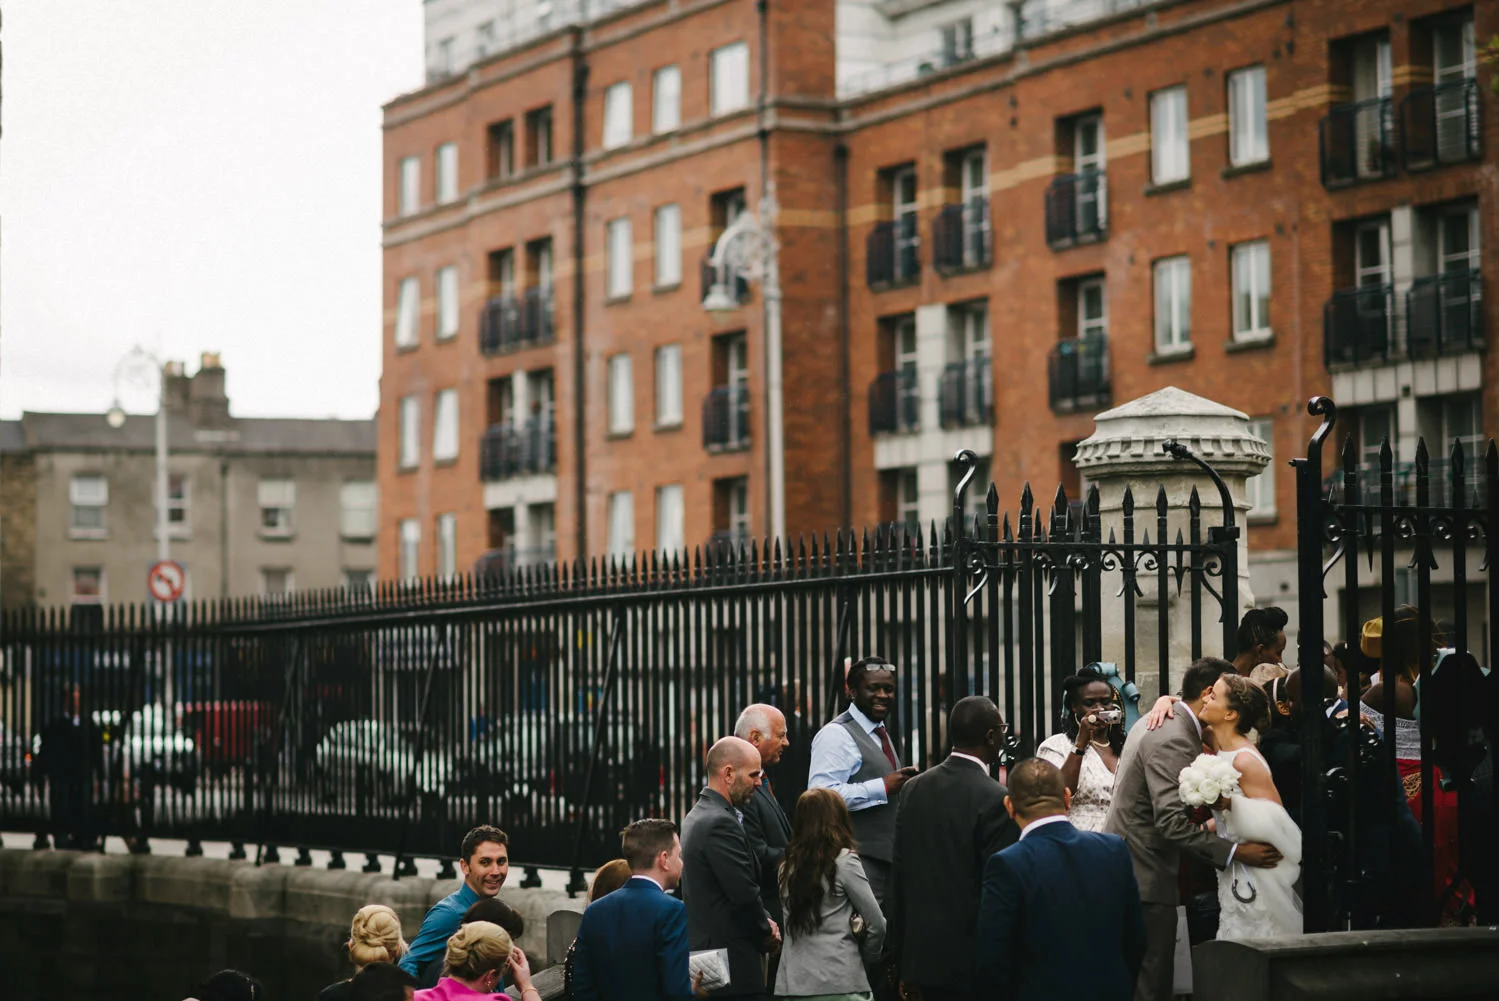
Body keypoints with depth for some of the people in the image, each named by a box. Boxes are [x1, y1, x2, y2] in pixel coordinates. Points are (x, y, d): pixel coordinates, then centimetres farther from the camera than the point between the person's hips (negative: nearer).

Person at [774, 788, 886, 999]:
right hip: (839, 984, -5)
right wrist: (865, 957, 14)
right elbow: (877, 925, -3)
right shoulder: (844, 861, -5)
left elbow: (791, 923, 11)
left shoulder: (786, 867, 8)